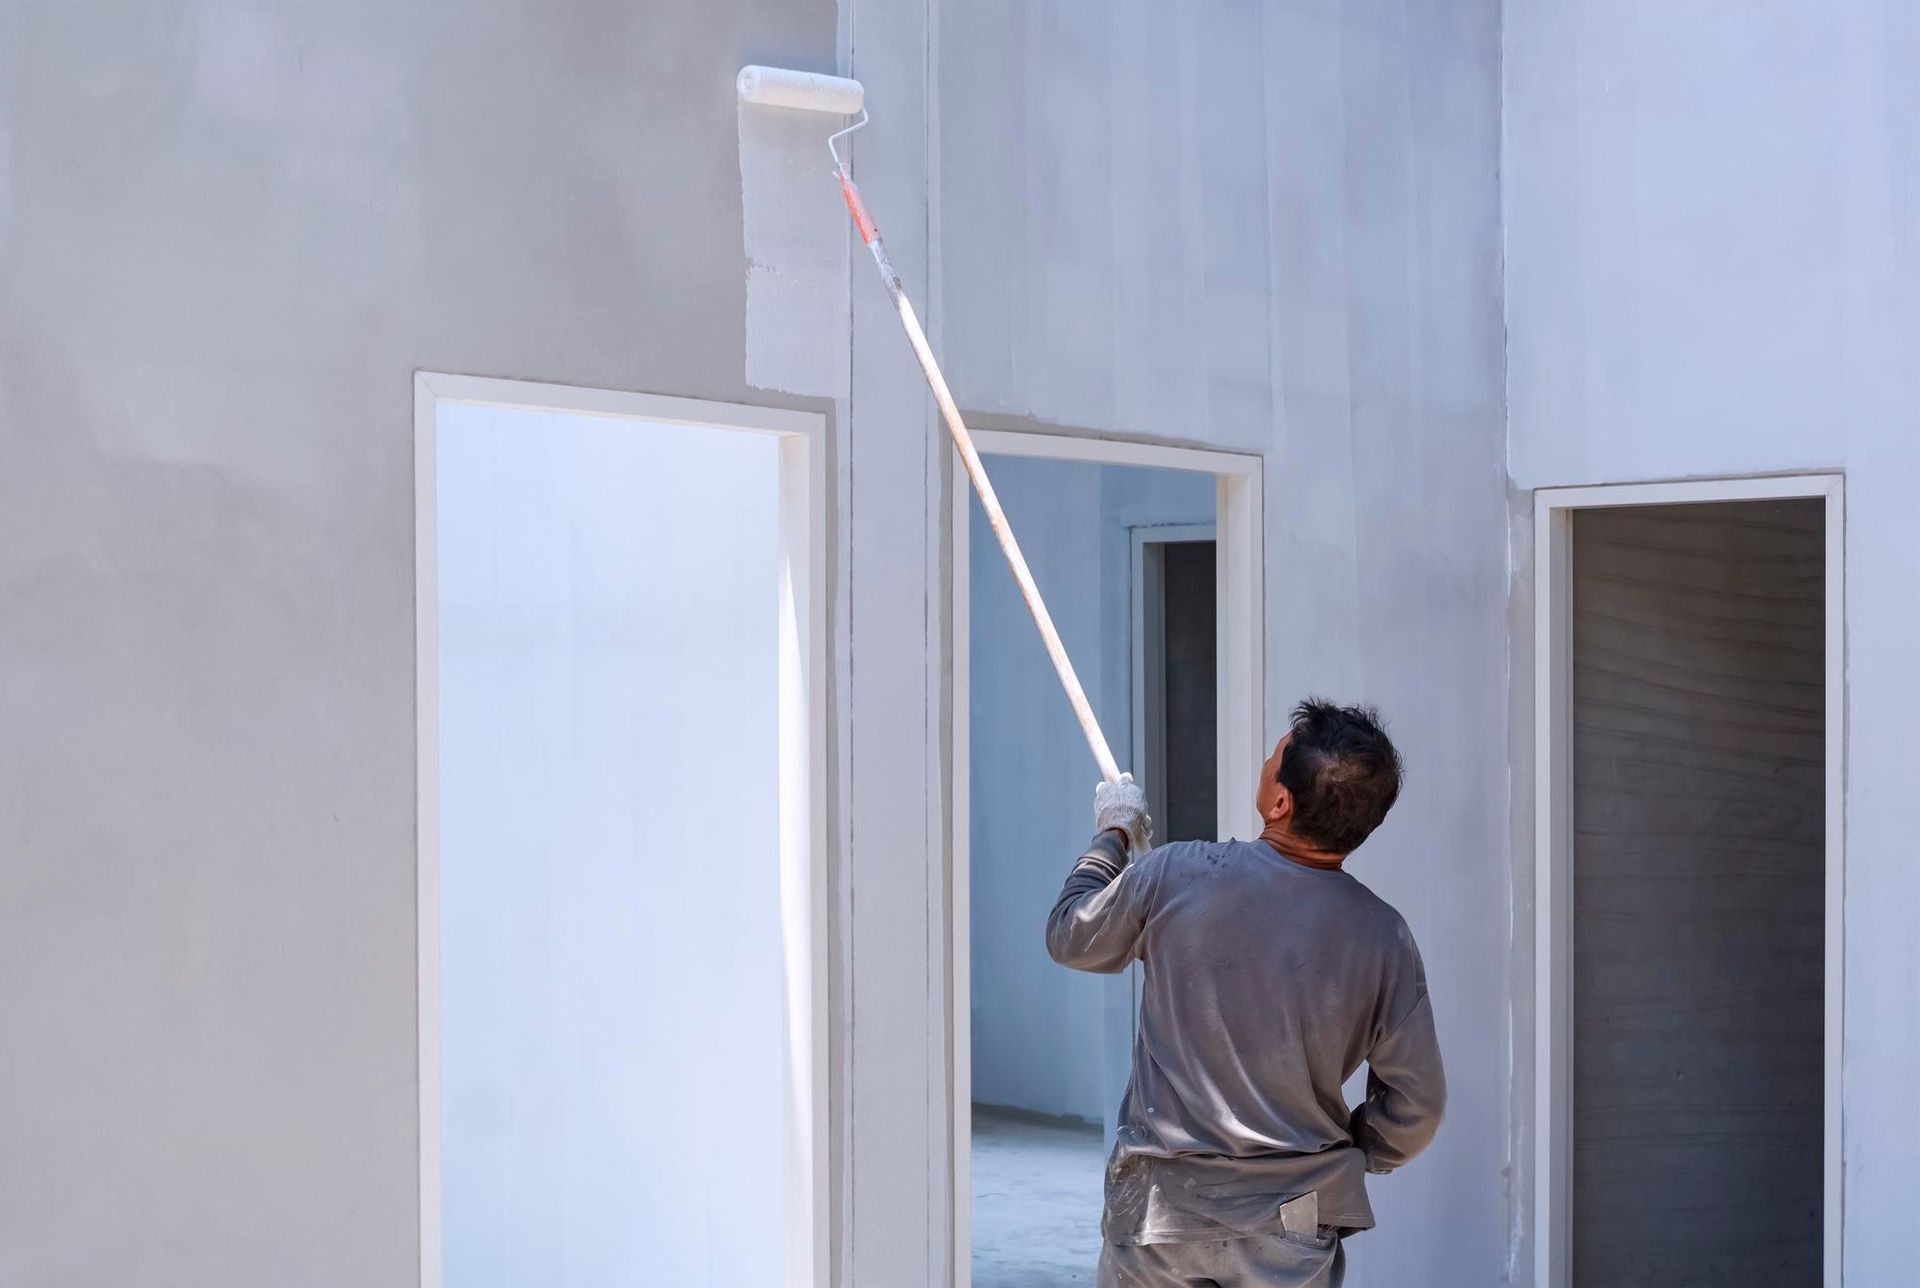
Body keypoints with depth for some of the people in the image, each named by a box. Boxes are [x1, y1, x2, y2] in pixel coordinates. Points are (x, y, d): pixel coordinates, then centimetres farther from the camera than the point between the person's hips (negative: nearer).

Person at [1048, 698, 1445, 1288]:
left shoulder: (1178, 874, -13)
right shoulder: (1383, 936, -8)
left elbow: (1070, 939, 6)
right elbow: (1417, 1105, -2)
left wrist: (1112, 835, 21)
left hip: (1157, 1211, -1)